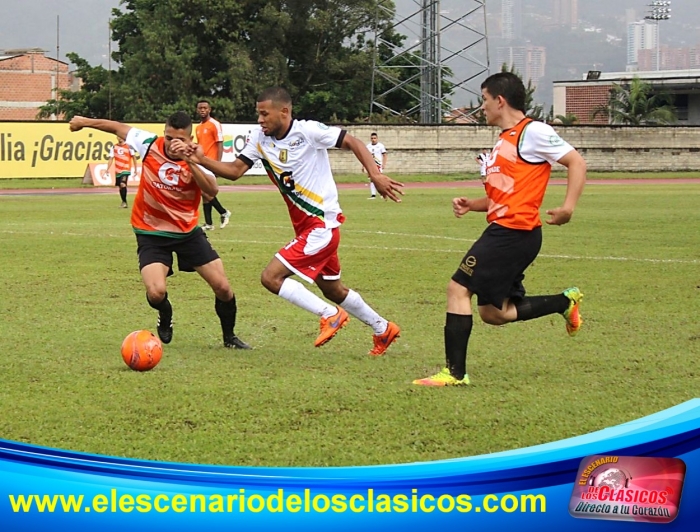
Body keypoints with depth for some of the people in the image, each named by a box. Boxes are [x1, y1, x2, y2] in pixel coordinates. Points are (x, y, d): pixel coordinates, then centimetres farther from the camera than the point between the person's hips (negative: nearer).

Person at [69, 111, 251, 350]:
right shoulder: (150, 145, -12)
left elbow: (212, 190, -32)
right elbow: (119, 127, 6)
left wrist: (188, 160, -39)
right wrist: (86, 122, 17)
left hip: (188, 231, 1)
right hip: (151, 232, -1)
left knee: (222, 287, -4)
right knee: (156, 292, -22)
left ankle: (229, 336, 23)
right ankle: (165, 322, 15)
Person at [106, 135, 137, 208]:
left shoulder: (129, 147, -2)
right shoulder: (114, 147, 6)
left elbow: (133, 158, 4)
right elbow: (111, 159, 7)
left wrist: (135, 169, 3)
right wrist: (108, 169, -2)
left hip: (126, 170, -4)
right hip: (117, 171, 4)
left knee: (123, 184, -22)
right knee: (120, 187, 10)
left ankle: (124, 201, -12)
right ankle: (124, 202, 24)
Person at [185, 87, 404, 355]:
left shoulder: (309, 131, -17)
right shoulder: (260, 138, 2)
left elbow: (353, 142, -13)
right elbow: (235, 170, -1)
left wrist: (375, 175, -23)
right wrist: (202, 160, -16)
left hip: (322, 225, -9)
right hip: (305, 226, 9)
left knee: (271, 277, -15)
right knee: (331, 289, 22)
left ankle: (330, 314, -2)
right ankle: (383, 329, 40)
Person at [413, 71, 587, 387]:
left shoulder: (532, 132, -7)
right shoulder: (505, 140, 21)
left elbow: (576, 163, -11)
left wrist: (568, 207, -23)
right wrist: (471, 205, 11)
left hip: (514, 231, -10)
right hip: (504, 231, 10)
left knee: (459, 290, -11)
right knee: (493, 312, 12)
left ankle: (455, 373, -8)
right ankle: (564, 302, 21)